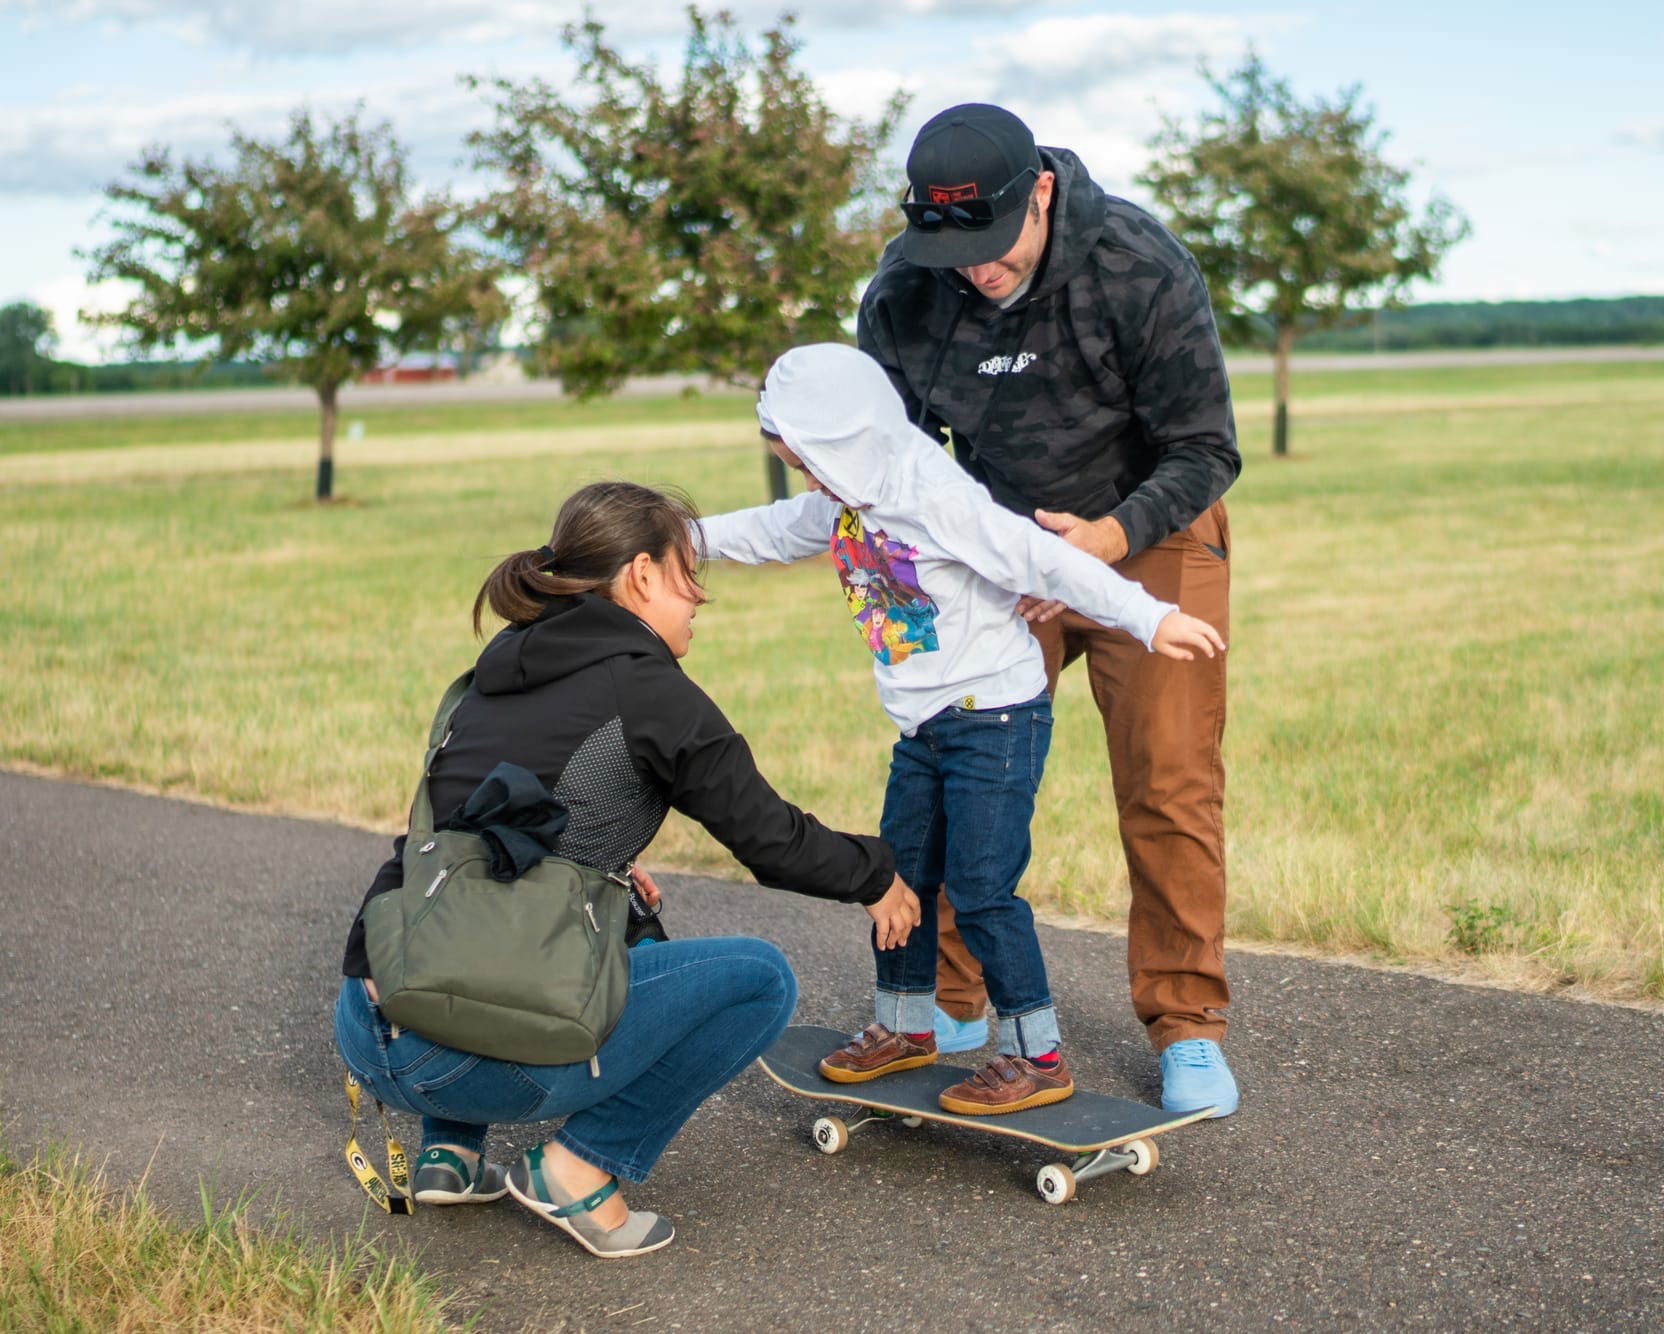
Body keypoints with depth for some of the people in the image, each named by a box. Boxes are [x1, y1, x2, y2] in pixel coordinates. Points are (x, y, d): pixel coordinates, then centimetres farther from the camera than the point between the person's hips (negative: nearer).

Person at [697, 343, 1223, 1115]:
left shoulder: (938, 501, -24)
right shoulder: (841, 505, 4)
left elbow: (1047, 561, -27)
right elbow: (775, 530, 26)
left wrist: (1149, 619, -31)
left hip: (996, 718, -9)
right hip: (925, 727, 9)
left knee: (980, 887, -9)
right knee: (899, 875, 15)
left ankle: (1037, 1057, 2)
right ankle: (905, 1024, 33)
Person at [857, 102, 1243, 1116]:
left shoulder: (1142, 269, -26)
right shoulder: (903, 293, -15)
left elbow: (1205, 449, -20)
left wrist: (1111, 536, -36)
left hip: (1149, 534, -3)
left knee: (1169, 784, -7)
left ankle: (1188, 1029, 6)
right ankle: (950, 1005, 17)